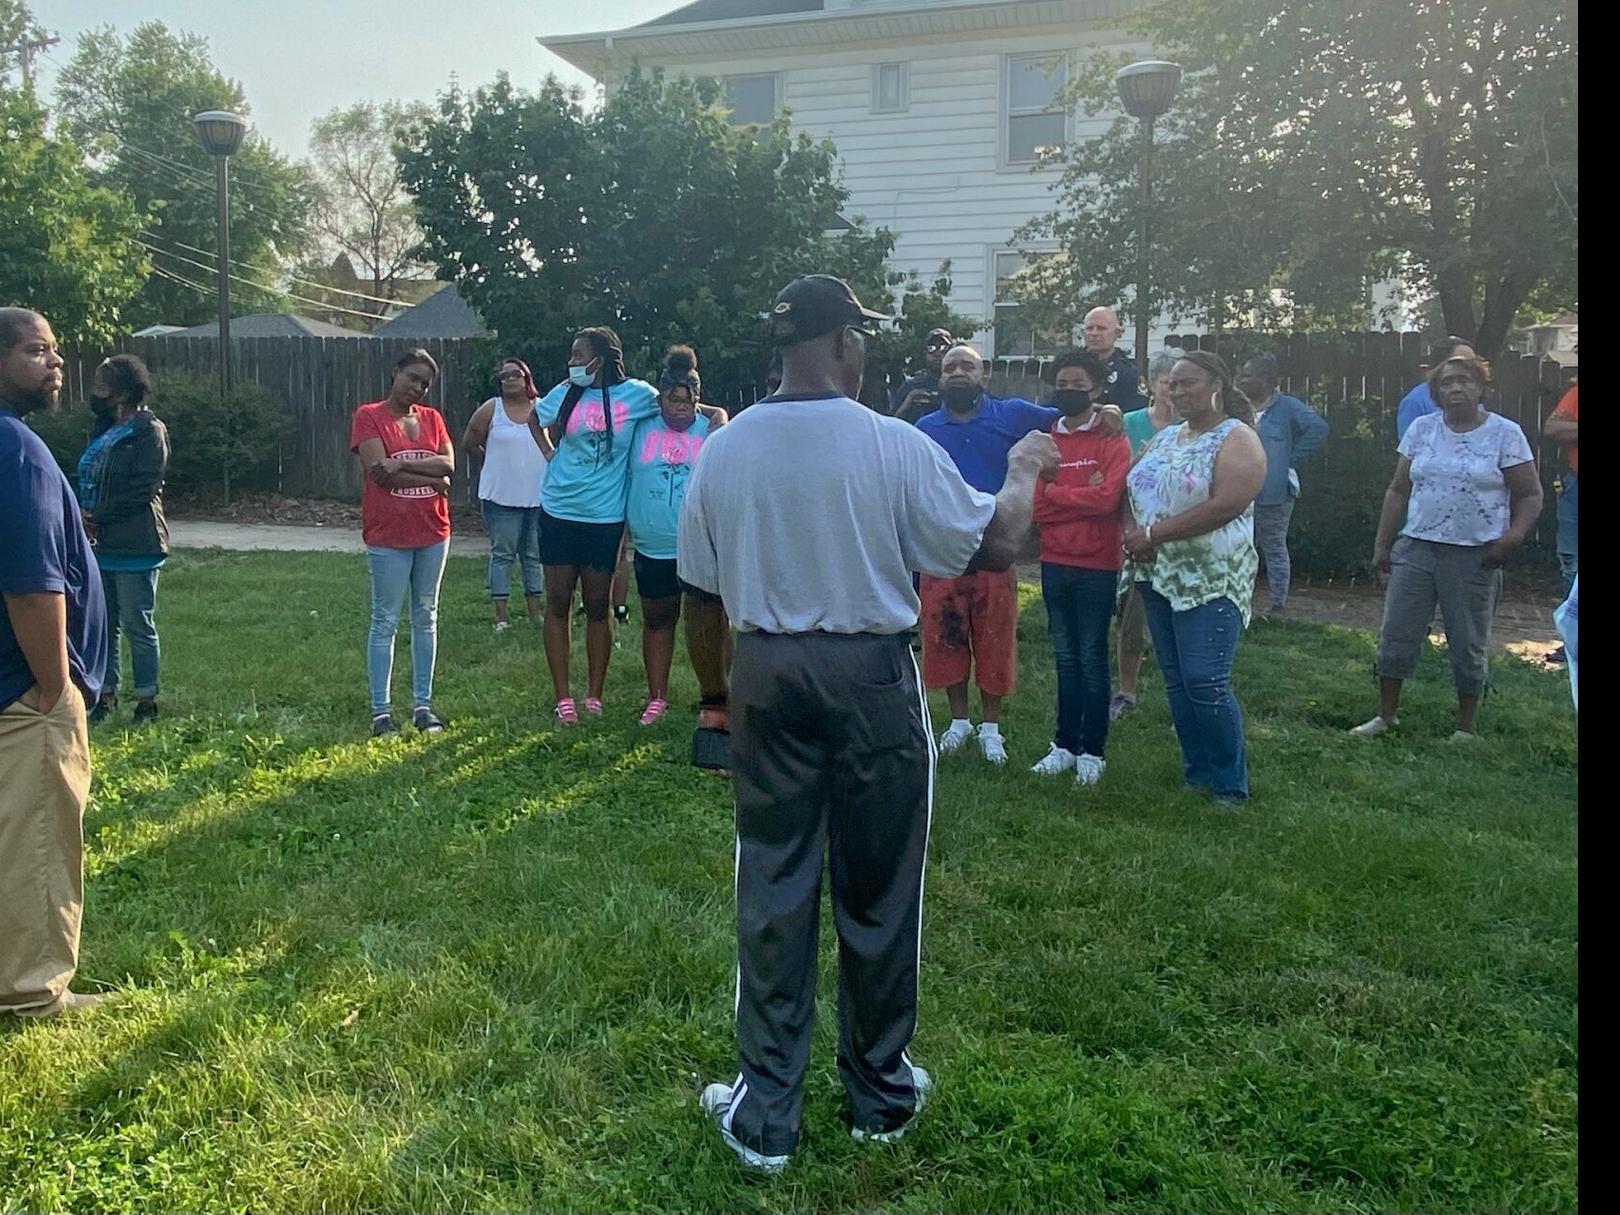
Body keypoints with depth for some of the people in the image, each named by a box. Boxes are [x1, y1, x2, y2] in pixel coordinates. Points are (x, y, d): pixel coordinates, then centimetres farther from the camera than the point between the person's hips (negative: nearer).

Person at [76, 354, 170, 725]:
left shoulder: (149, 430, -10)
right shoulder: (103, 430, 15)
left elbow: (142, 489, -17)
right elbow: (88, 482, 16)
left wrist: (96, 517, -15)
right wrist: (84, 518, -3)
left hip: (134, 546, -8)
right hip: (100, 544, 8)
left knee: (137, 625, 0)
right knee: (102, 624, 13)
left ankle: (147, 701, 10)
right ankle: (106, 694, 23)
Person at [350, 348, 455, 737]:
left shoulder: (432, 418, 10)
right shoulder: (369, 416, -4)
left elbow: (448, 464, -4)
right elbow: (377, 469, -16)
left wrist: (402, 464, -17)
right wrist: (431, 478, -13)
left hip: (432, 532, 5)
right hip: (388, 535, -5)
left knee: (426, 618, 10)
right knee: (385, 622, 1)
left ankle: (422, 704, 19)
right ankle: (381, 710, 7)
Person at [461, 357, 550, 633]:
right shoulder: (491, 409, -1)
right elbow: (469, 444, 7)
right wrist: (495, 461, 11)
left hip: (539, 495, 2)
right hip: (501, 496, -2)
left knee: (534, 555, 10)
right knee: (502, 554, 3)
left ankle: (535, 612, 19)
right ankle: (501, 615, 8)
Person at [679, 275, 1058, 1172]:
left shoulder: (722, 450, -3)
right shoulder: (896, 446, -12)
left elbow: (703, 591, 4)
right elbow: (994, 546, -4)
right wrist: (1025, 469, 14)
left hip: (766, 677, 2)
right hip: (872, 677, -2)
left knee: (772, 892, 11)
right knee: (877, 892, 14)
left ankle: (765, 1115, 21)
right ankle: (881, 1092, 31)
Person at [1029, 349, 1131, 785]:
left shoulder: (1113, 440, -4)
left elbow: (1108, 498, -18)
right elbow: (1035, 507, -2)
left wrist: (1054, 492, -8)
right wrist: (1083, 495, -12)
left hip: (1097, 567, -4)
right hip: (1055, 564, 4)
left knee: (1092, 659, 4)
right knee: (1065, 658, 12)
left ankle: (1093, 751, 12)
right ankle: (1065, 745, 21)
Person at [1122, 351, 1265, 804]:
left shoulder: (1237, 439, -7)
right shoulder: (1164, 438, 16)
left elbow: (1226, 505, -19)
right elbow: (1131, 490, 15)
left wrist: (1154, 533, -17)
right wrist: (1132, 531, -8)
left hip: (1211, 580, -7)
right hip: (1158, 576, 8)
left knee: (1205, 681, -11)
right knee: (1176, 680, 10)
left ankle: (1230, 785, 2)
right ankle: (1196, 772, 21)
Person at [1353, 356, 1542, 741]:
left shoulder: (1505, 433, -3)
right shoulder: (1421, 429, 6)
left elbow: (1530, 495, 0)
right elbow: (1397, 491, 9)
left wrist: (1514, 536, -17)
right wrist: (1381, 545, 6)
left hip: (1475, 557, -3)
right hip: (1416, 549, 3)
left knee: (1468, 646, 6)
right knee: (1395, 635, 5)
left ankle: (1466, 728, 20)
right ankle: (1386, 715, 19)